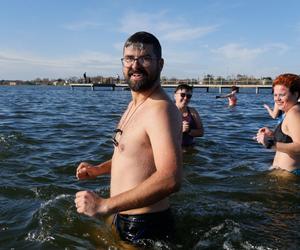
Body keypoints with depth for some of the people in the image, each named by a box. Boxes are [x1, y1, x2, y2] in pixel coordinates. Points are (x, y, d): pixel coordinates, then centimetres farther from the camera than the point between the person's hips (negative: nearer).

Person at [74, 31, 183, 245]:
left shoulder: (160, 108, -25)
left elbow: (170, 179, -36)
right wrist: (98, 169, 8)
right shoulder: (135, 105, 8)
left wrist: (105, 205, -33)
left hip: (144, 230, -9)